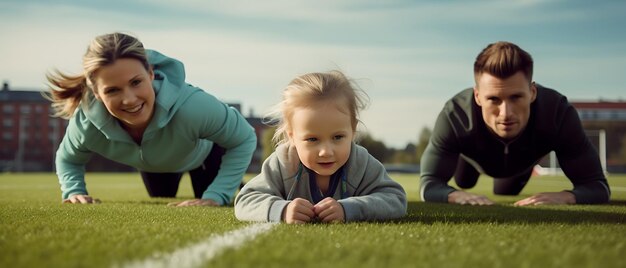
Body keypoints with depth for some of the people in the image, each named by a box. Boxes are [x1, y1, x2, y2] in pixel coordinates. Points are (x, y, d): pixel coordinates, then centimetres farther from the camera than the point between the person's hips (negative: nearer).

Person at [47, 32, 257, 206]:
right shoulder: (86, 122, -41)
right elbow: (67, 159, -14)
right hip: (153, 163, 3)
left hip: (205, 152, -3)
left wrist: (216, 196, -41)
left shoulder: (192, 105, -52)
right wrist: (74, 192, -33)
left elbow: (245, 140, -34)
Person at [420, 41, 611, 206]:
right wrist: (456, 195, -68)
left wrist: (565, 196, -67)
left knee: (505, 192, 32)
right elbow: (429, 184, -42)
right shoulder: (454, 116, -49)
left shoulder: (558, 112, -47)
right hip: (474, 153, -1)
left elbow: (597, 185, -43)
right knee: (464, 182, 32)